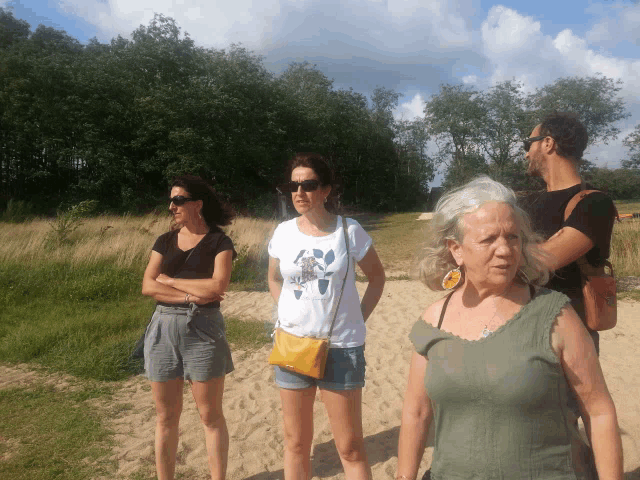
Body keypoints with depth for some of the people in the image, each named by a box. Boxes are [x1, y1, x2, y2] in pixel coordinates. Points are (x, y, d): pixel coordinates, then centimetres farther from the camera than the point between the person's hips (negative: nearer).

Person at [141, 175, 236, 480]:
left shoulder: (219, 242, -2)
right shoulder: (164, 242, 11)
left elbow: (217, 287, -15)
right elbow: (148, 286, 0)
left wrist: (170, 280, -5)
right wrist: (190, 296, -12)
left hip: (202, 329, -4)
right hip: (163, 328, 4)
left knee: (210, 416, 4)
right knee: (166, 417, 12)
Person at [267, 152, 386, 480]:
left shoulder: (349, 231, -7)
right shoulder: (283, 232, 0)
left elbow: (377, 277, 6)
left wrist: (358, 319, -1)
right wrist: (290, 316, 4)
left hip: (342, 348, -2)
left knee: (350, 447, 5)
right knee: (296, 441, 15)